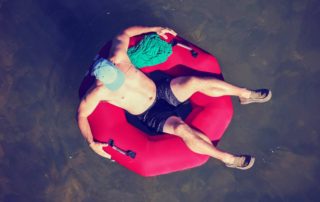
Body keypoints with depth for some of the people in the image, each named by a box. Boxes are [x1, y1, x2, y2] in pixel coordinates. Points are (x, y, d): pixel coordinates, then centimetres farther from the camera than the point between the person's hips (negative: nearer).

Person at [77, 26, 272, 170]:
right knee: (181, 128, -30)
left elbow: (125, 32, 7)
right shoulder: (98, 91, -19)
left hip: (161, 89, 4)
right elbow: (82, 114, -10)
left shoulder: (118, 56, -11)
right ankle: (226, 158, -18)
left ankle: (245, 94, -5)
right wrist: (92, 143, -19)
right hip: (150, 114, -4)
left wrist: (155, 29, 6)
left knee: (194, 81, -21)